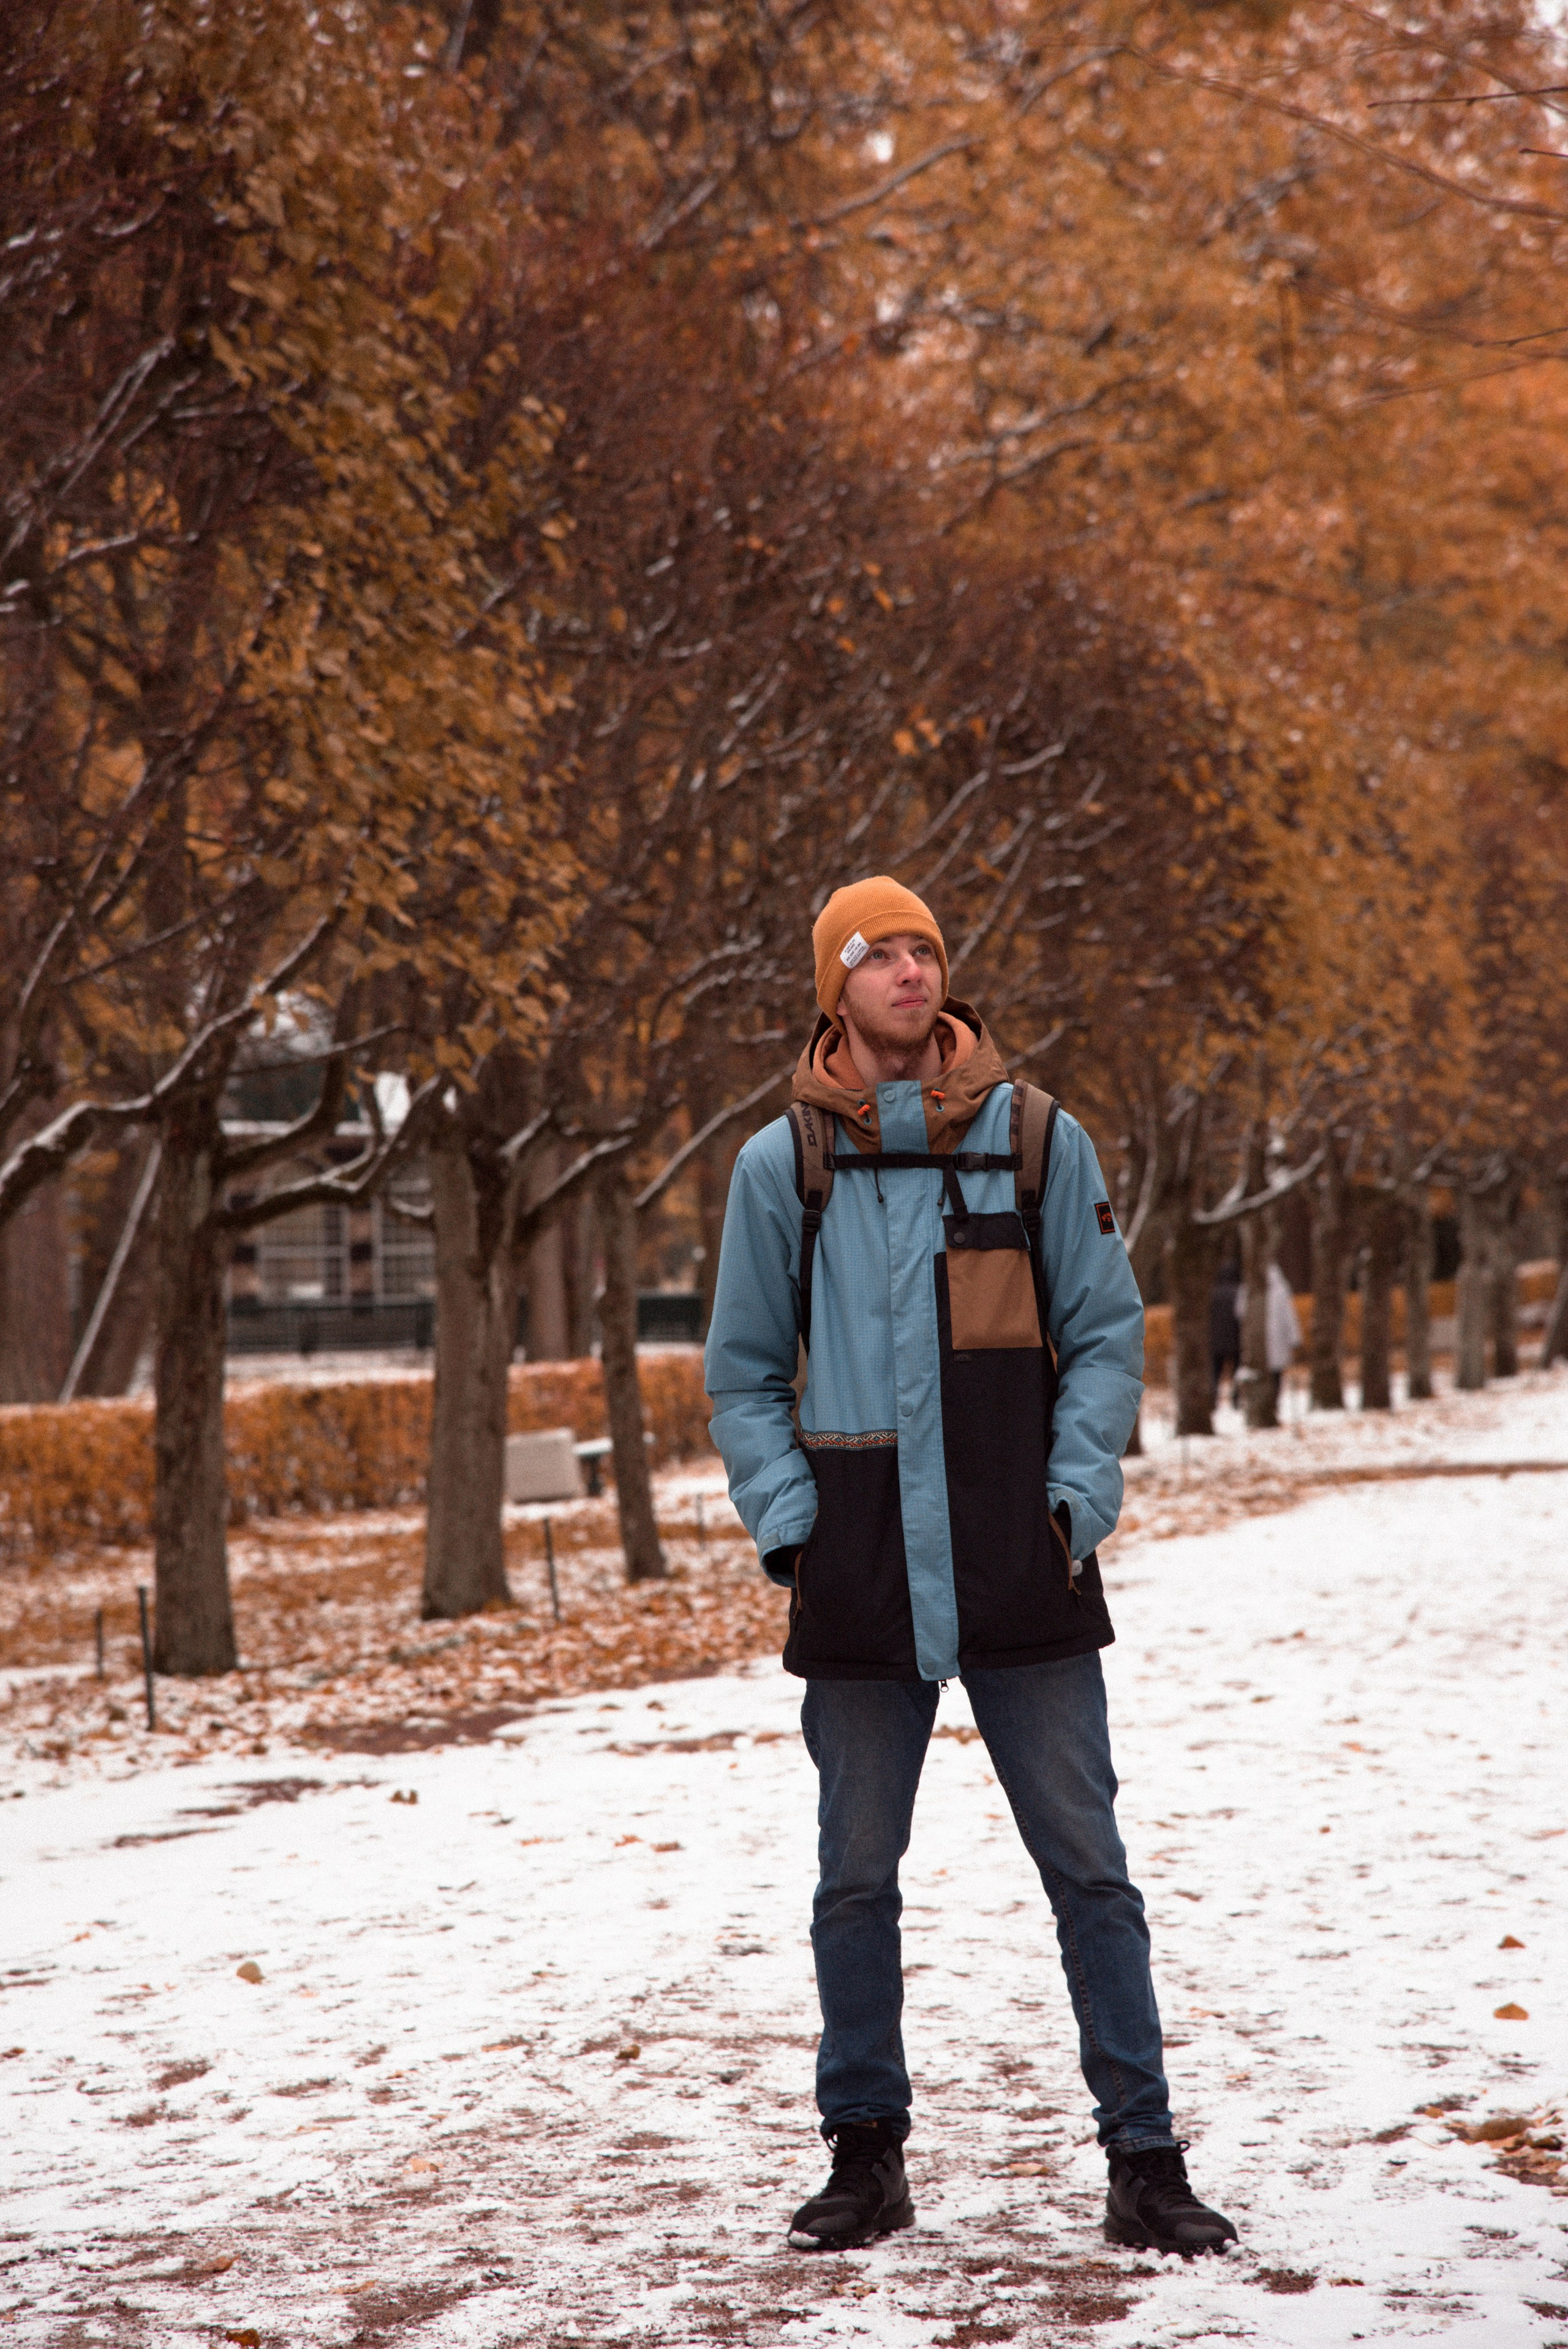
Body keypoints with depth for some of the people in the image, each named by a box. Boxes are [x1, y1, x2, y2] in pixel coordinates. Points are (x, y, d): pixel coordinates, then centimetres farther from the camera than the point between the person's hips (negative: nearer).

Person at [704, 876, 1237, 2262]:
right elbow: (744, 1374, 11)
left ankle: (1145, 2163, 9)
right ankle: (867, 2159, 20)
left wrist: (1078, 1496, -5)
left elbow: (1105, 1334, 7)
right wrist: (789, 1521, -2)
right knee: (858, 1878, 8)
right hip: (861, 1578, 1)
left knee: (1088, 1867, 1)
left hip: (1022, 1570, -1)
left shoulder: (1037, 1140, 3)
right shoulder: (783, 1164, 4)